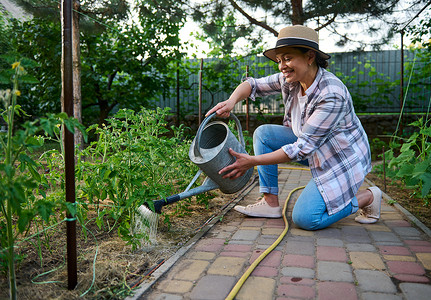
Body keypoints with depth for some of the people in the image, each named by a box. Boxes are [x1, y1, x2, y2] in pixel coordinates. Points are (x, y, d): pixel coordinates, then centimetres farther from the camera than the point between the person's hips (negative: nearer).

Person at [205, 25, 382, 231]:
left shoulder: (332, 95, -32)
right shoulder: (290, 80, -10)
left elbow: (303, 148, -32)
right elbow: (253, 84, -1)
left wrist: (253, 161, -32)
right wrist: (231, 101, -25)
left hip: (343, 158, -7)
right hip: (314, 147, 8)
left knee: (305, 219, -17)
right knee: (263, 133, -7)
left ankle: (367, 196, 5)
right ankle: (270, 203, -1)